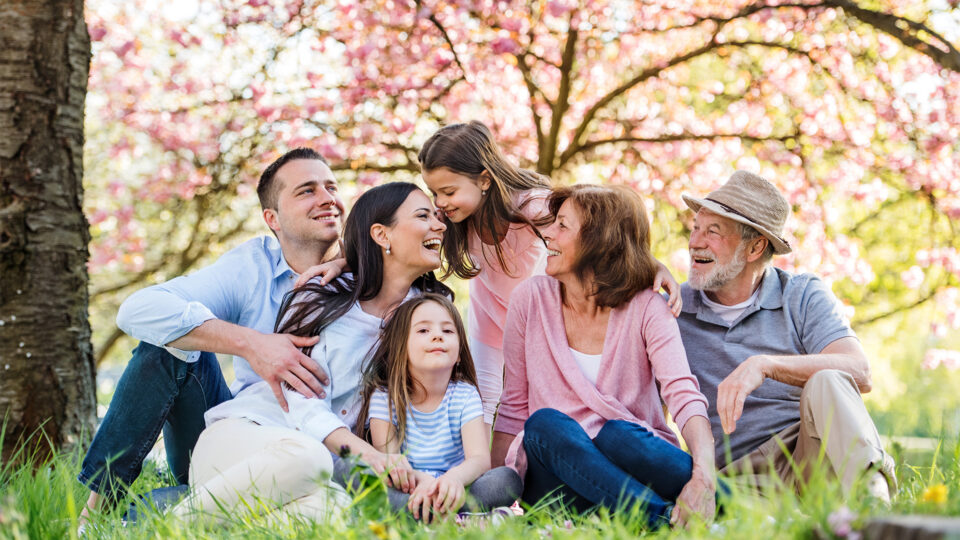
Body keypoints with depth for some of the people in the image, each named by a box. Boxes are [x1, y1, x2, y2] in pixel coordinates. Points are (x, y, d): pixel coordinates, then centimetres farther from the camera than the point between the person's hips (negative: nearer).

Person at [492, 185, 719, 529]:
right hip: (553, 474, 2)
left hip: (632, 460, -1)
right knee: (545, 423, -30)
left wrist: (703, 475, -35)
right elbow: (514, 407, 10)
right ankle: (666, 520, -37)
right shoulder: (531, 298, 5)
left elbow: (684, 395, -16)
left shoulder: (646, 308, -1)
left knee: (616, 432, -33)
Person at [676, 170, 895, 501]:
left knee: (825, 384, -32)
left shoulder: (803, 296, 7)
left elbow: (859, 373, -9)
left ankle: (872, 502, -47)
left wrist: (765, 365, -24)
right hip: (736, 472, 1)